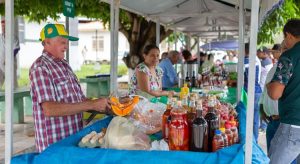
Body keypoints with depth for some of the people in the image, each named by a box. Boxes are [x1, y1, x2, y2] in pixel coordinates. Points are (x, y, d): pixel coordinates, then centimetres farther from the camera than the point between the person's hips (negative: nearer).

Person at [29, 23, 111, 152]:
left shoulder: (64, 65, 12)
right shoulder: (40, 68, -13)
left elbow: (78, 100, 15)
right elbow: (49, 109, -25)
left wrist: (103, 107, -1)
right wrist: (92, 104, -25)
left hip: (74, 138, 8)